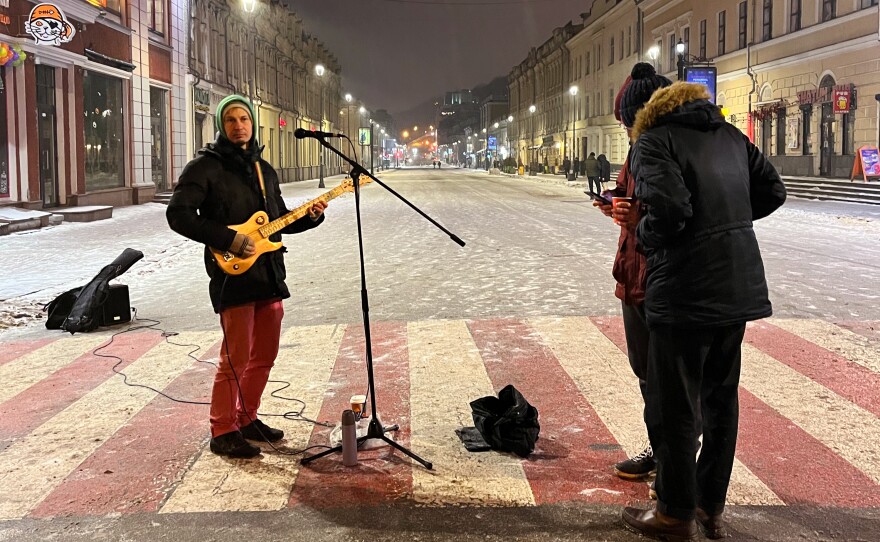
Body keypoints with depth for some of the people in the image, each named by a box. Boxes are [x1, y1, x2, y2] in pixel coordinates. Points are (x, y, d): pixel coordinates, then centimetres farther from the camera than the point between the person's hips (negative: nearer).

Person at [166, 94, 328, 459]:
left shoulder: (263, 169, 17)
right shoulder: (206, 166, -5)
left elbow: (279, 221, 24)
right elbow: (178, 215, -15)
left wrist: (309, 217, 4)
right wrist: (228, 239, -20)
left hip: (270, 275, 7)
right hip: (233, 276, -7)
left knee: (264, 355, 13)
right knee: (236, 358, -5)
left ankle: (246, 419, 28)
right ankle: (223, 432, 8)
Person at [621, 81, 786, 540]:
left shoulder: (653, 140, -7)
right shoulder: (730, 135, 13)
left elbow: (669, 206, -22)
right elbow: (773, 191, 14)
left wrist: (645, 236, -3)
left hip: (684, 292, -7)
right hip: (739, 288, 7)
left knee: (673, 407, 6)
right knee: (721, 399, 19)